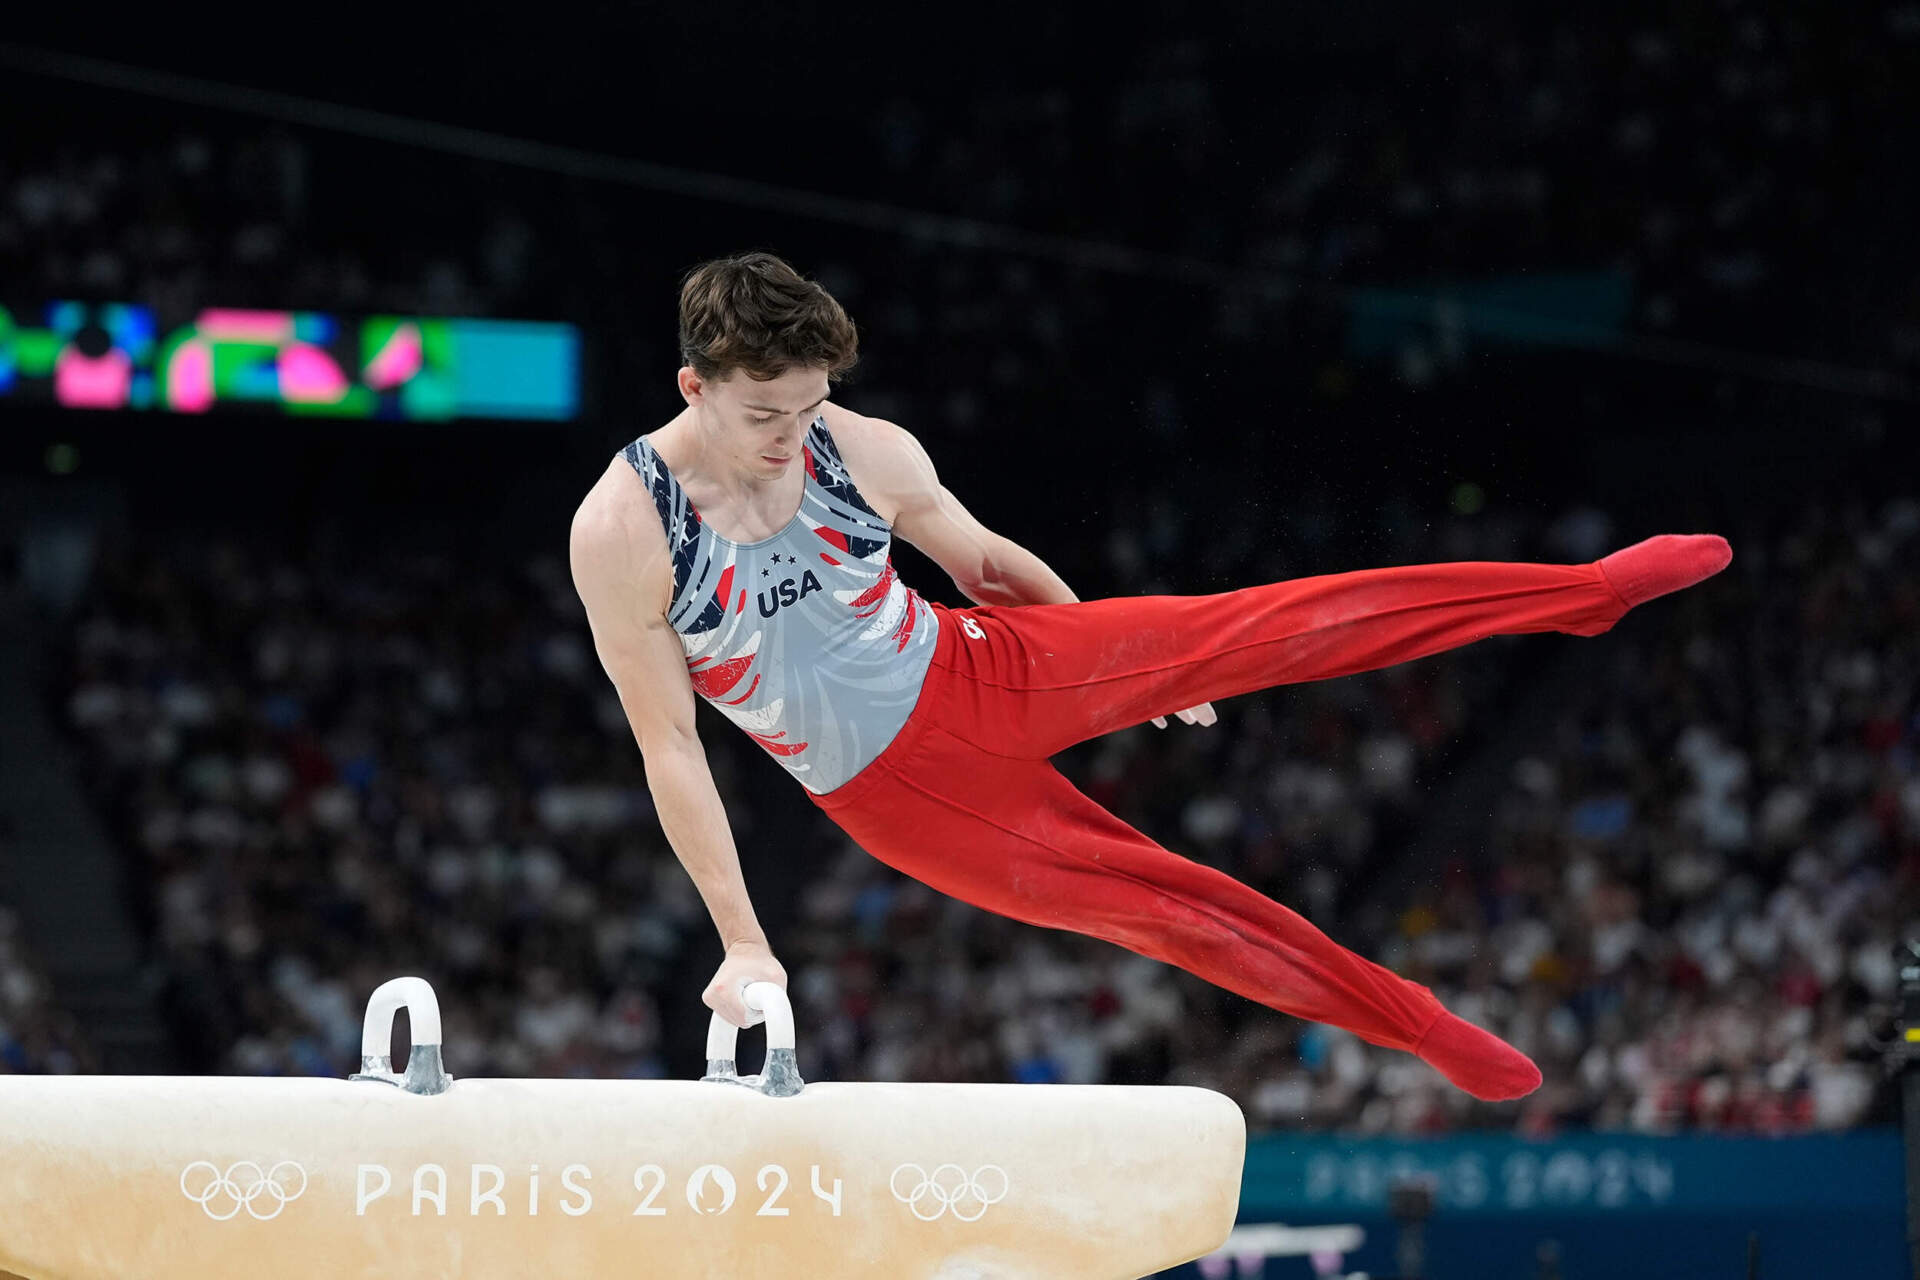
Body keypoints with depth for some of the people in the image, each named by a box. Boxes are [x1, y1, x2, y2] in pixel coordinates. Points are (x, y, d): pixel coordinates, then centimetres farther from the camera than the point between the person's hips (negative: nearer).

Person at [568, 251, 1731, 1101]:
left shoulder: (865, 452, -12)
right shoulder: (621, 533, -23)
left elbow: (989, 561, 6)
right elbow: (671, 749, -17)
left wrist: (1132, 673, 19)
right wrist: (743, 942, -15)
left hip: (979, 678, 2)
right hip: (887, 797, -2)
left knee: (1252, 630, -11)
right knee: (1160, 904, 1)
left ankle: (1589, 590, -8)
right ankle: (1433, 1034, 16)